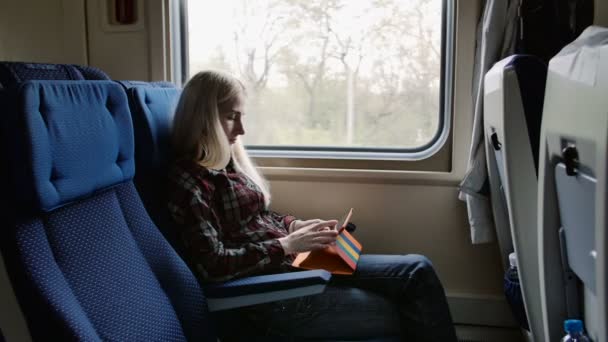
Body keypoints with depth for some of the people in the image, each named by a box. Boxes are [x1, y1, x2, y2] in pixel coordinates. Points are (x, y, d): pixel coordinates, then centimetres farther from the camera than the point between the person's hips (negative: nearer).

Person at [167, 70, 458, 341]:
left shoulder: (226, 163, 12)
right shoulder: (187, 180, -14)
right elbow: (212, 265, -21)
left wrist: (296, 226, 4)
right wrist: (287, 244, -18)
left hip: (295, 263, 9)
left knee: (418, 270, 0)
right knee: (403, 315, -8)